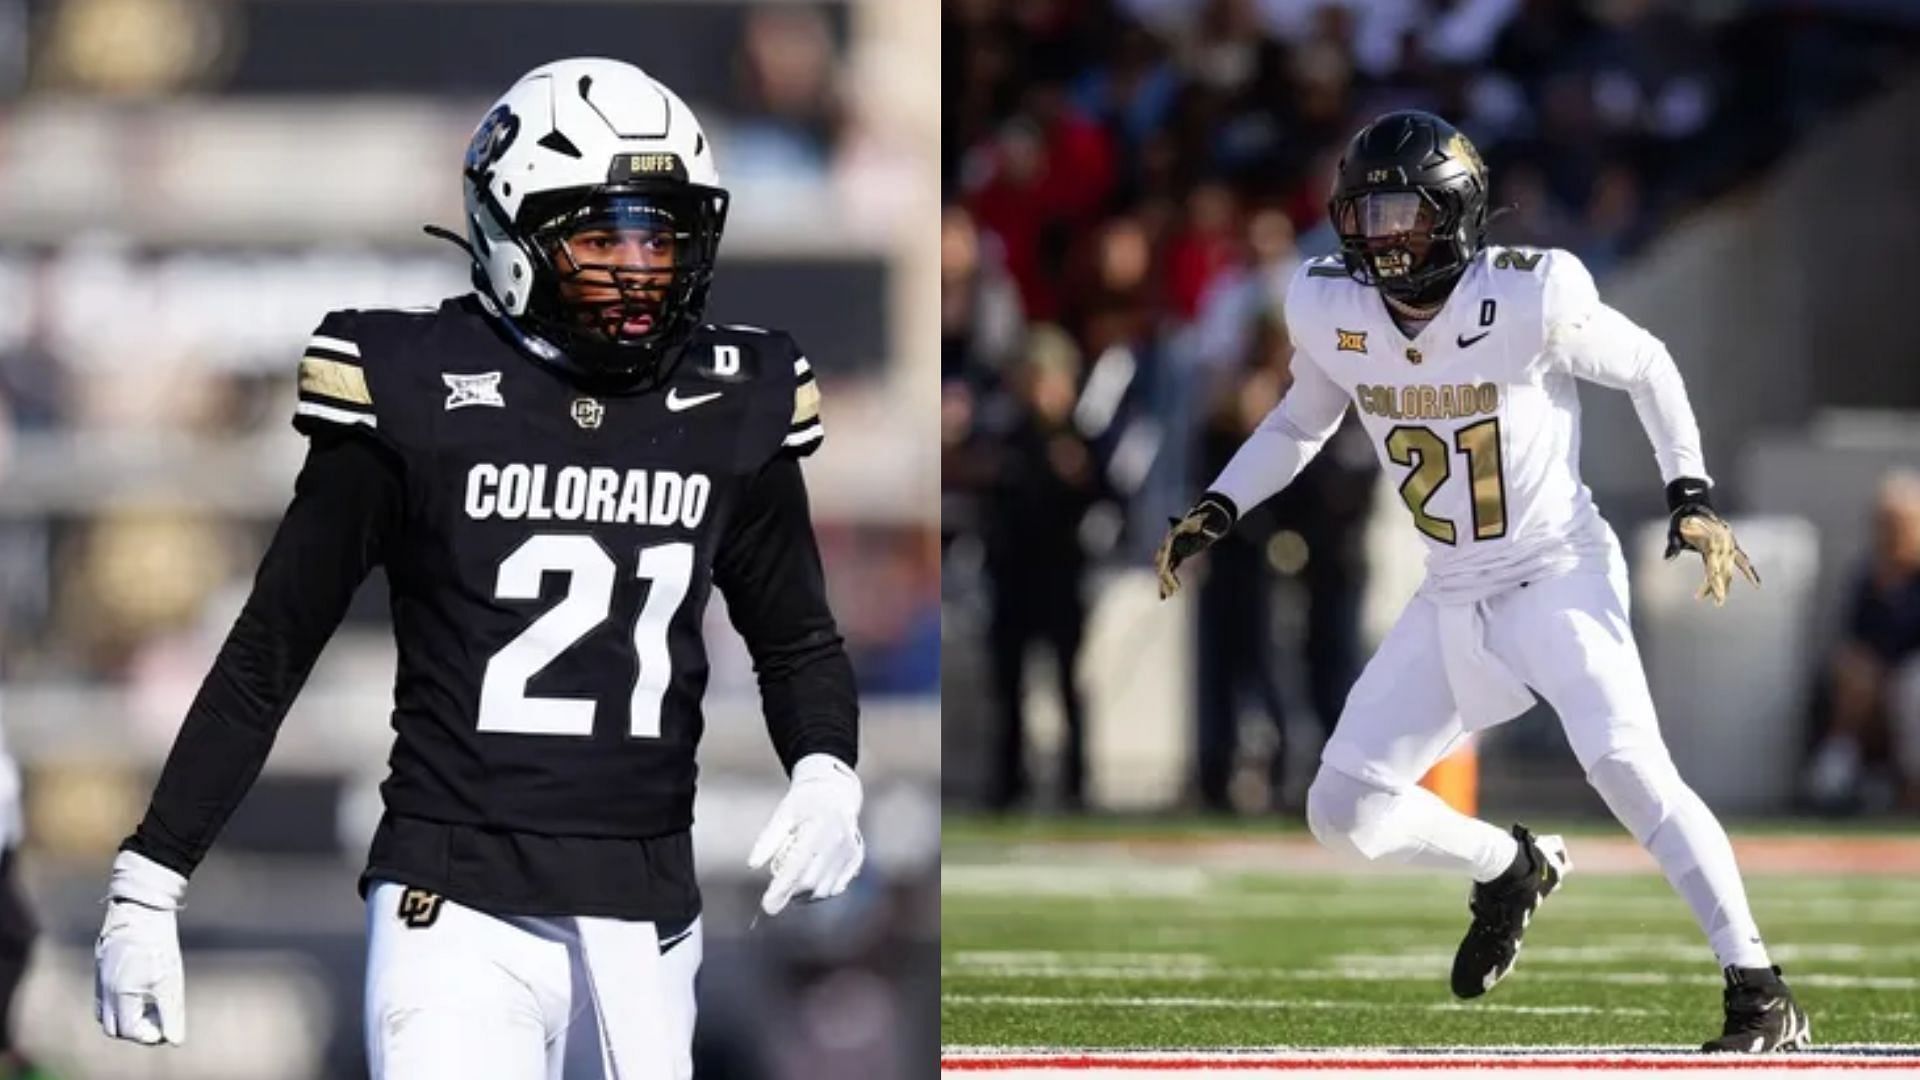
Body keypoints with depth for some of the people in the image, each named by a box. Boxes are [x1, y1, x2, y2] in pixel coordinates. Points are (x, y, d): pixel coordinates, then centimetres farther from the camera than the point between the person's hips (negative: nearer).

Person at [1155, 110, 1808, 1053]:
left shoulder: (1531, 299, -20)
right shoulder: (1329, 310, -6)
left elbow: (1646, 367, -3)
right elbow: (1302, 419, 15)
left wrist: (1690, 496, -10)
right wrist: (1216, 510, 4)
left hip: (1559, 576, -6)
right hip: (1451, 601, 6)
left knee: (1625, 761, -28)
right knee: (1344, 814, 1)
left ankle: (1761, 998, -25)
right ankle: (1510, 869, 31)